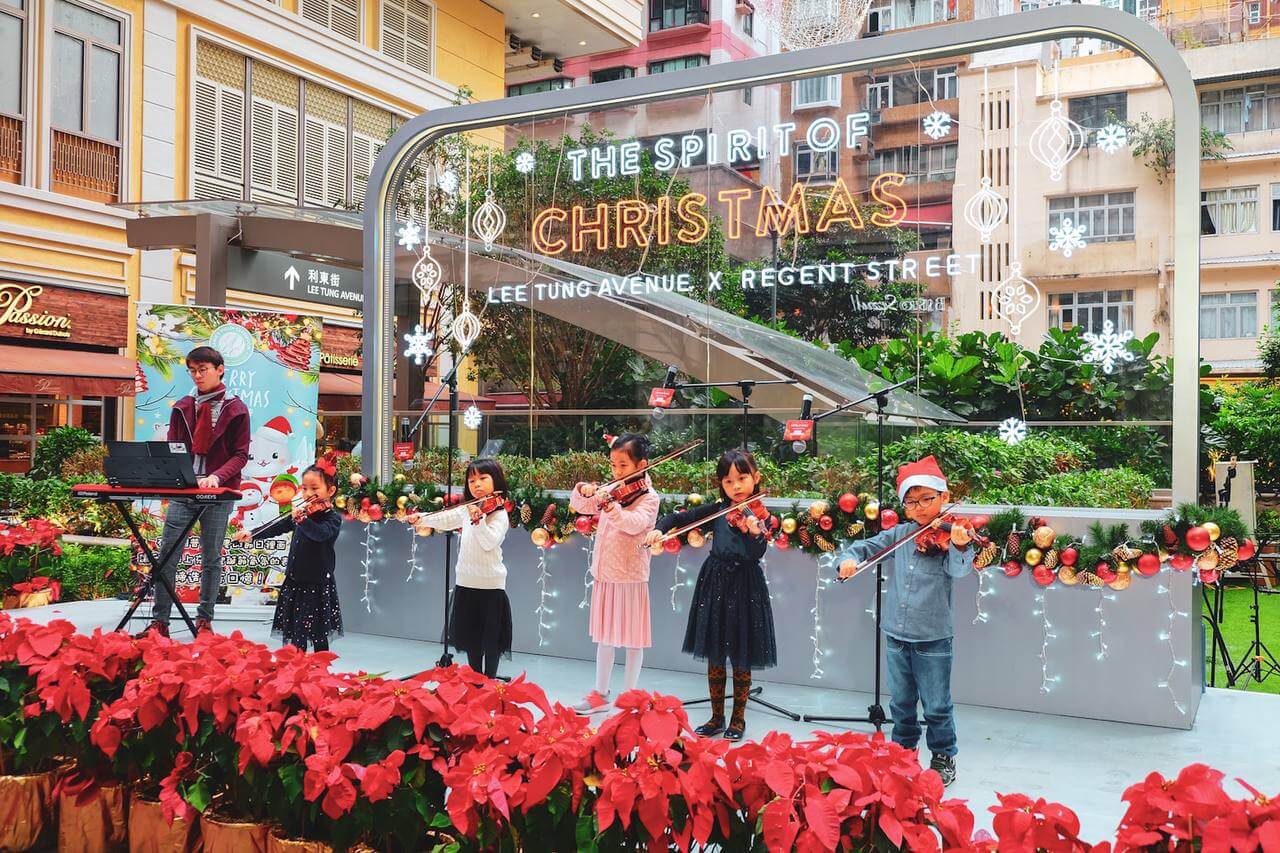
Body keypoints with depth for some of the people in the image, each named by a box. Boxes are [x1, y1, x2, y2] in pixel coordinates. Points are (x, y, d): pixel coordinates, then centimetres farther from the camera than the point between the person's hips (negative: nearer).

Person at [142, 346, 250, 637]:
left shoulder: (236, 409, 2)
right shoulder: (182, 408, 12)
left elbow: (241, 454, -1)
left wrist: (217, 476, -18)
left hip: (217, 493, -2)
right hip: (182, 490, 3)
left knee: (211, 558, 6)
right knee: (167, 556, -2)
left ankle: (204, 619, 15)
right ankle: (159, 620, 4)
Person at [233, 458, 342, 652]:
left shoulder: (332, 517, -11)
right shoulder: (302, 512, 8)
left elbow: (320, 534, -31)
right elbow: (277, 528, 12)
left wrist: (300, 519, -45)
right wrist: (251, 534, 2)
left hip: (318, 585, -6)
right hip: (294, 582, 6)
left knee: (318, 636, 2)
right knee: (293, 634, 10)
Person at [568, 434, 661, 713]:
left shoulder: (647, 498, -12)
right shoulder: (612, 492, 6)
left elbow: (635, 523, -30)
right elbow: (578, 506, 10)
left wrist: (612, 509, -48)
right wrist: (582, 491, -12)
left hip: (630, 577, -6)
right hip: (604, 575, 6)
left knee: (633, 639, 5)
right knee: (603, 636, 15)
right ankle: (600, 693, 27)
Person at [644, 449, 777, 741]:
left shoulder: (762, 516, -6)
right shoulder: (718, 509, 3)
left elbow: (756, 555, -18)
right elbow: (679, 518, 5)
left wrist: (755, 532, -36)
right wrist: (660, 528, -12)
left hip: (745, 589, -3)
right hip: (714, 585, 4)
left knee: (741, 657, 7)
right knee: (714, 655, 11)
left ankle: (738, 719, 23)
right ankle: (716, 717, 25)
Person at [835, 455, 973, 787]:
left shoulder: (950, 535, -9)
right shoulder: (899, 535, 4)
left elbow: (958, 570, -23)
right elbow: (864, 546, 9)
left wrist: (959, 547, -44)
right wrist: (849, 558, -13)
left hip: (933, 638, -4)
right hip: (897, 635, 4)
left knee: (937, 706, 7)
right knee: (901, 702, 19)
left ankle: (943, 758, 25)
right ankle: (904, 750, 36)